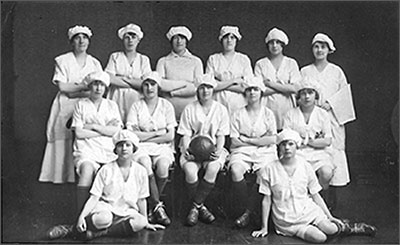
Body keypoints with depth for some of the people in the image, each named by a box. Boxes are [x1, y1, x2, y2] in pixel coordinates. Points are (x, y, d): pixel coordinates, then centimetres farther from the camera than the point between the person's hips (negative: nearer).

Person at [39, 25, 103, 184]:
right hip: (66, 109, -2)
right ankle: (65, 178, -6)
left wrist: (74, 90, -7)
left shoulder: (94, 63, 14)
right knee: (64, 145, -10)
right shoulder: (63, 61, 6)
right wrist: (86, 85, -5)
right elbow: (62, 87, -6)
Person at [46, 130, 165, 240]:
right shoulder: (106, 170, -1)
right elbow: (94, 197, -5)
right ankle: (71, 229, -18)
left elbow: (141, 199, 10)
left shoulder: (140, 171, 2)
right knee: (103, 218, -40)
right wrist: (82, 216, -20)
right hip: (106, 207, -2)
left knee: (140, 222, -34)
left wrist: (146, 222, 13)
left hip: (127, 211, 2)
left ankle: (97, 233, -29)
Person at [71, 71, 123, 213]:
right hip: (86, 149, -2)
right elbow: (79, 133, 0)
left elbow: (117, 131, 5)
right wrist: (106, 130, 0)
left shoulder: (112, 105, 19)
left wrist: (93, 126, -1)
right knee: (87, 170, -34)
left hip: (108, 150, 2)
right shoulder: (81, 105, 12)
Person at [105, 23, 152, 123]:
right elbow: (110, 79, -4)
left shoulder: (144, 59, 13)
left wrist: (124, 78, -4)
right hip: (117, 99, 0)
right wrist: (136, 84, -4)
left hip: (136, 100, 0)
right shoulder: (115, 57, 12)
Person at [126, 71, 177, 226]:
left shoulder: (166, 105, 9)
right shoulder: (136, 106, 8)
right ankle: (157, 207, -24)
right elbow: (131, 134, -4)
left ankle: (152, 206, -12)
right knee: (145, 164, -34)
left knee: (163, 166, -32)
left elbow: (170, 136, 1)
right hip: (141, 148, 0)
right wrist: (156, 133, -6)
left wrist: (144, 136, -3)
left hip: (162, 147, 1)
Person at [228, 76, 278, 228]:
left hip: (265, 153, 0)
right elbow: (234, 141, 1)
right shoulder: (238, 114, 11)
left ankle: (248, 211, -17)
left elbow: (272, 139, 1)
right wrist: (260, 140, -2)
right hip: (242, 152, 0)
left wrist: (248, 140, -4)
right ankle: (248, 207, -14)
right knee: (236, 170, -33)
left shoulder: (268, 114, 13)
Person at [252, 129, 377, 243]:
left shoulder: (305, 167, 0)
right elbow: (266, 200, -2)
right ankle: (339, 227, 6)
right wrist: (264, 228, -1)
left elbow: (315, 195, 6)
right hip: (287, 220, -2)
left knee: (331, 230, -24)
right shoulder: (269, 170, -7)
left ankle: (345, 226, 9)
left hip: (308, 210, 2)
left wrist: (330, 216, 3)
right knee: (320, 238, -24)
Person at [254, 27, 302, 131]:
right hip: (267, 108, 0)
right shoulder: (260, 64, 8)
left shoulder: (291, 63, 9)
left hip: (287, 107, 0)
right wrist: (284, 88, -5)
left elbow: (294, 88, -4)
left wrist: (270, 84, -5)